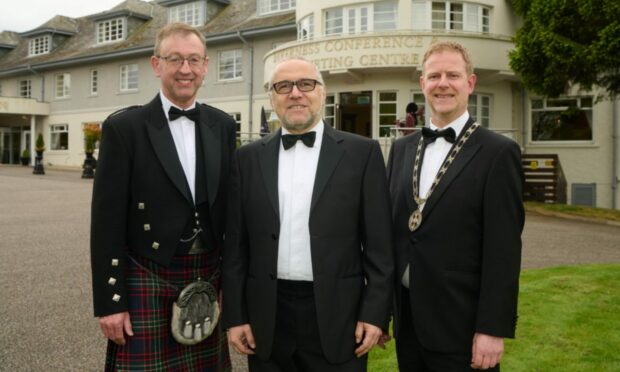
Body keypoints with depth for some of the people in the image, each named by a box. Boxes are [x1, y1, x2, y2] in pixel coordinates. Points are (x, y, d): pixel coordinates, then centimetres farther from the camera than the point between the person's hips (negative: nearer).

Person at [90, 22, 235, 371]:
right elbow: (107, 222, -7)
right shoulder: (124, 127, -6)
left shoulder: (223, 125, 6)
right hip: (147, 280, -3)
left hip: (207, 278, 4)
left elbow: (229, 208, 9)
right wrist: (110, 300, -8)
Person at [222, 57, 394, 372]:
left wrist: (375, 312, -6)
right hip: (268, 317, 2)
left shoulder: (362, 152, -1)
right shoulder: (249, 158, 5)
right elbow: (236, 245, 6)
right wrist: (235, 315, 3)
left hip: (336, 315, -1)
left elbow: (378, 243, -2)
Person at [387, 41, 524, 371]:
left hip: (461, 329, -5)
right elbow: (391, 230, 9)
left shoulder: (498, 152, -8)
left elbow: (503, 250, -12)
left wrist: (493, 329, -14)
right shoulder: (401, 149, 8)